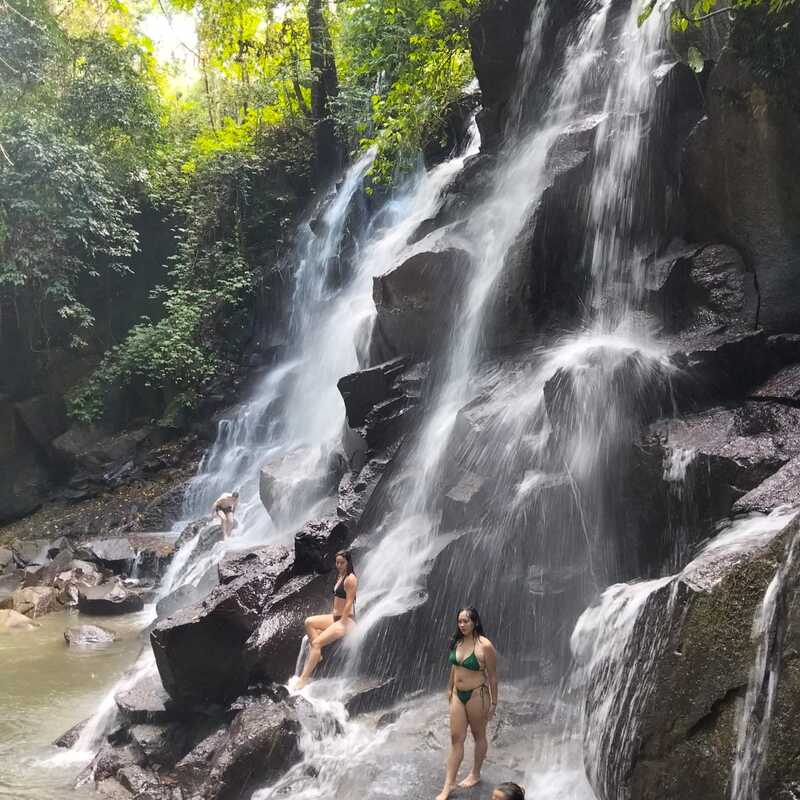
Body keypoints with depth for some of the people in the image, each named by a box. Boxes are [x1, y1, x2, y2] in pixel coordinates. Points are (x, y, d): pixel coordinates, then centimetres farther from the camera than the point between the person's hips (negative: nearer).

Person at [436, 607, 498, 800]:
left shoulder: (485, 646, -19)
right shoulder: (458, 641, -1)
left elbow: (492, 676, -13)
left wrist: (493, 702, -9)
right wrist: (450, 688, 20)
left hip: (476, 695, -5)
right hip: (458, 694, 6)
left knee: (478, 735, 14)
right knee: (456, 738, 7)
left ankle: (475, 774, 34)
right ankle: (449, 784, 12)